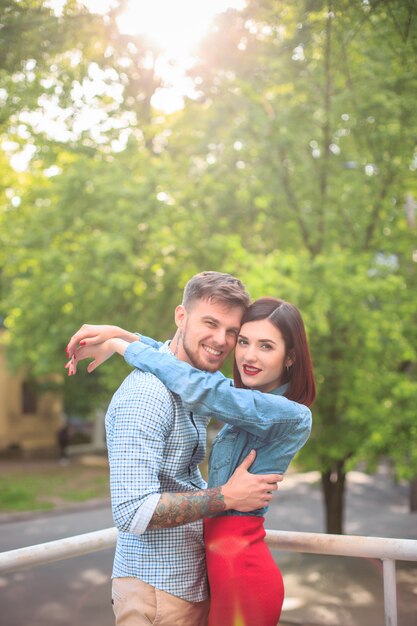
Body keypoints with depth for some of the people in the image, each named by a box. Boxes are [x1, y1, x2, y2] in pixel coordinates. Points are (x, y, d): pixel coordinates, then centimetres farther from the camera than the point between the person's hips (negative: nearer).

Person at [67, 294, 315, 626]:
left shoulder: (292, 415, -18)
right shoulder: (252, 399, 8)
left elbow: (200, 389, -29)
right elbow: (181, 353, 16)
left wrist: (121, 345, -19)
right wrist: (120, 334, 2)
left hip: (240, 565, -8)